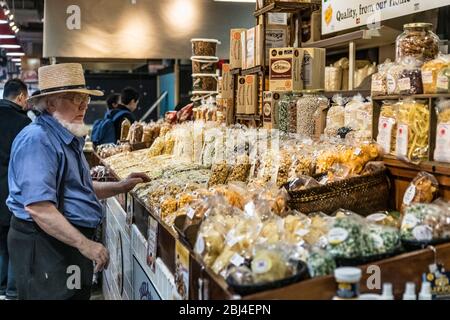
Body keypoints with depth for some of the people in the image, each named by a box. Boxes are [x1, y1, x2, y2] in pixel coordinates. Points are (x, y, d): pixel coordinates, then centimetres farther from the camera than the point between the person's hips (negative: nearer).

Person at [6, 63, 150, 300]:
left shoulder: (68, 138, 14)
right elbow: (38, 206, -27)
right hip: (44, 245, -10)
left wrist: (120, 187, 16)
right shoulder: (37, 140, -19)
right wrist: (84, 243, -25)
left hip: (73, 242, 10)